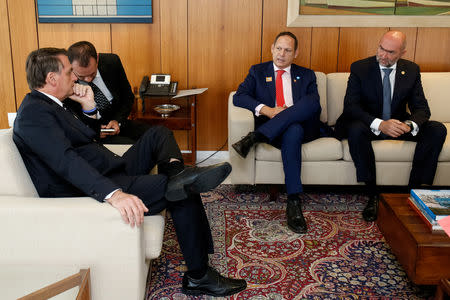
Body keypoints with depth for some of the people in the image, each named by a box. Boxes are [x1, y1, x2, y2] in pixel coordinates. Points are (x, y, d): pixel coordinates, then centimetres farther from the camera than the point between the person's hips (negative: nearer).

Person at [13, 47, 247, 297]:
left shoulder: (49, 104, 16)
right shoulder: (34, 113, -16)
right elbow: (67, 162, -31)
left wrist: (88, 106, 9)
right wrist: (114, 194, -42)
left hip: (109, 176, 11)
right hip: (89, 192, -11)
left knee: (158, 134, 16)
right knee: (185, 195, -15)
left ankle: (177, 175, -13)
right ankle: (199, 277, -5)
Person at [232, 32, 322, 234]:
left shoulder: (306, 75, 19)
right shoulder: (258, 71, 16)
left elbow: (315, 106, 4)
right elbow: (239, 97, -1)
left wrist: (288, 113, -15)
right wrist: (266, 110, -18)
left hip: (302, 127, 2)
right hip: (271, 129, -1)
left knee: (310, 102, -32)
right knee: (293, 131, -37)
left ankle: (254, 138, -39)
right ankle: (294, 201, -41)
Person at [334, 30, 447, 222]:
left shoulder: (411, 70, 1)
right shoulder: (359, 68, -8)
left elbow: (421, 107, 0)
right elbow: (350, 106, -17)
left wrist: (409, 124, -26)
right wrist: (379, 124, -33)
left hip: (398, 125, 4)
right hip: (370, 125, -3)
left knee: (437, 130, -20)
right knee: (356, 129, -37)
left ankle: (414, 191, -15)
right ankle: (373, 195, -27)